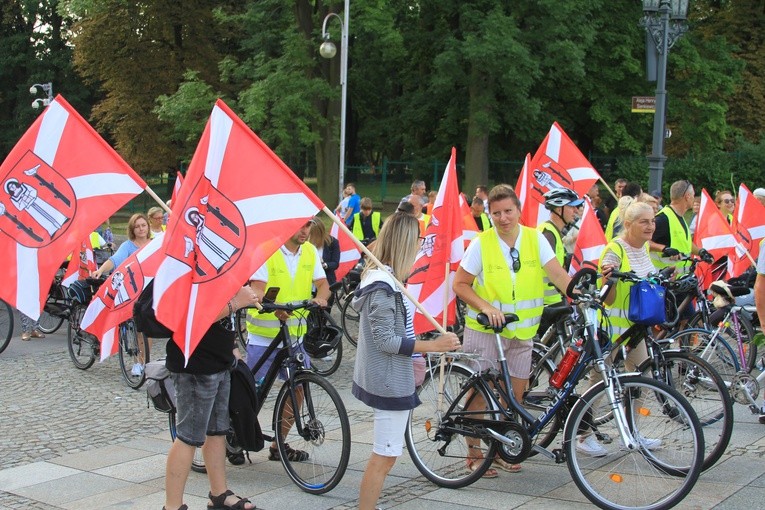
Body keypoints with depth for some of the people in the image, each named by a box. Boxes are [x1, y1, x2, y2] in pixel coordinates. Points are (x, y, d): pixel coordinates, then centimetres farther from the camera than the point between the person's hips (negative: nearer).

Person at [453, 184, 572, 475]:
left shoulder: (535, 238, -2)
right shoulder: (481, 244, -9)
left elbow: (557, 274, -11)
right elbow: (460, 284, -5)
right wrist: (485, 307, -20)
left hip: (521, 331, 3)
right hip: (484, 330, -3)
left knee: (515, 395, 9)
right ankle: (474, 453, 18)